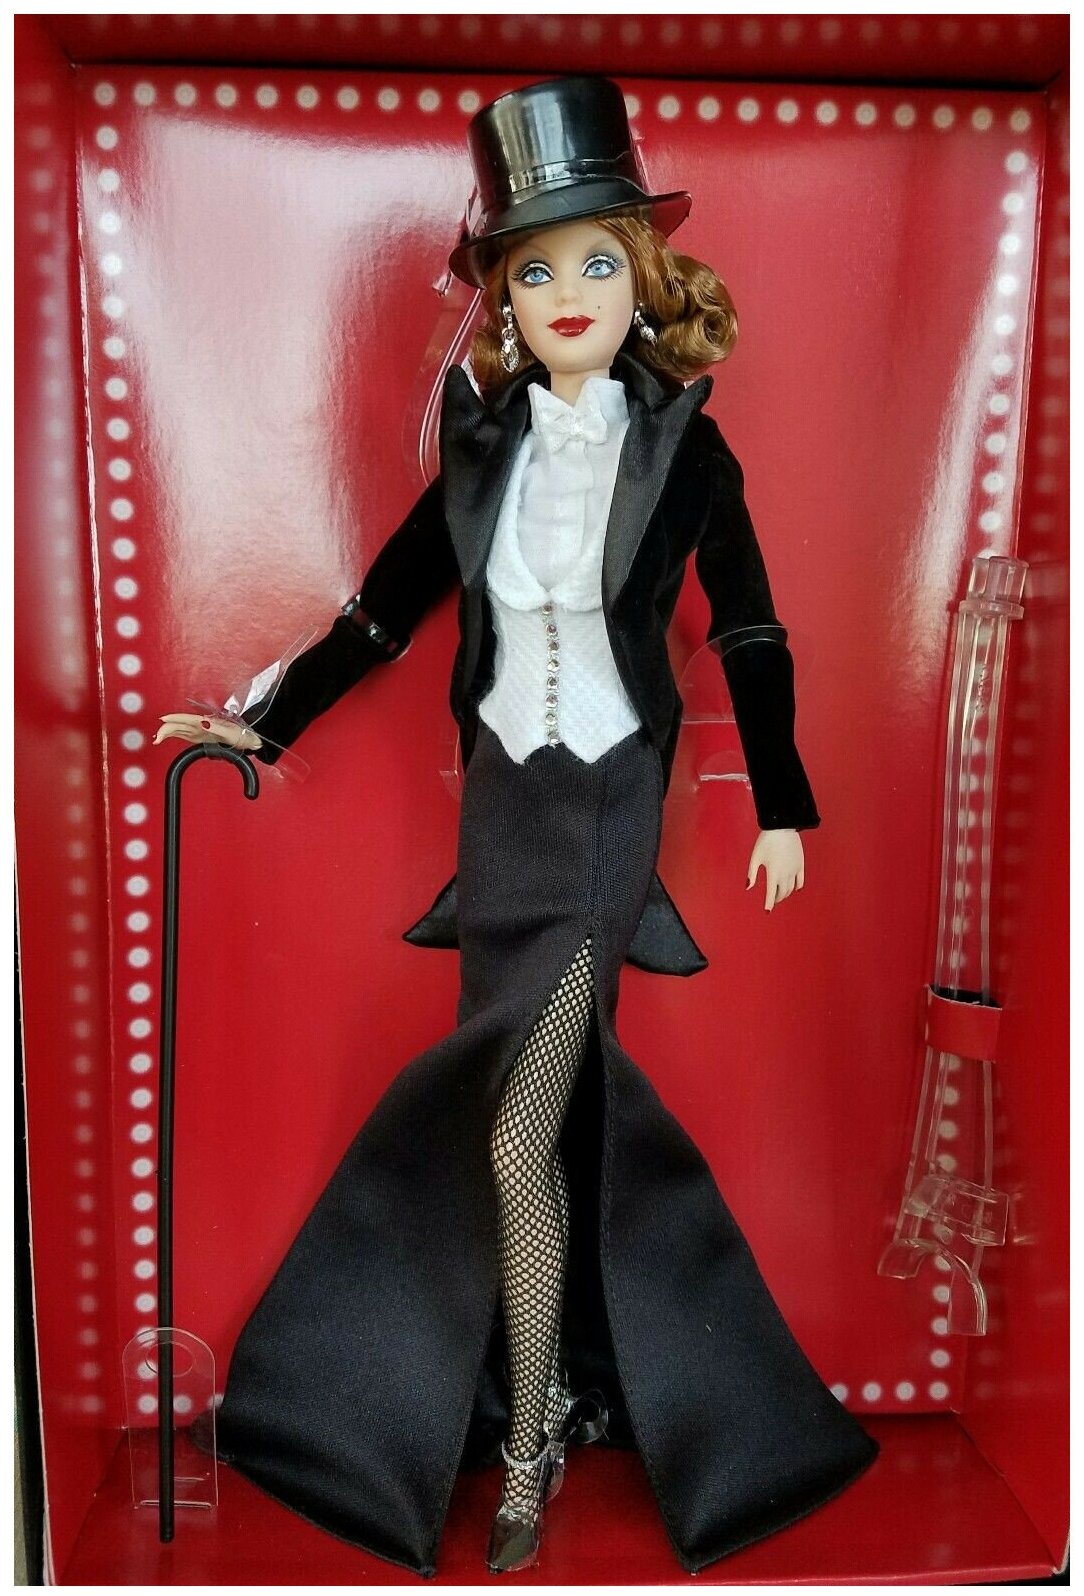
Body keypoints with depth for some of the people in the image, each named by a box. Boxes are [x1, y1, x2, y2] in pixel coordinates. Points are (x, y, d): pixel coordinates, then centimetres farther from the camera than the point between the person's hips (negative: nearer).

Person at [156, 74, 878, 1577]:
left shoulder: (684, 448, -3)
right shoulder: (486, 450, 5)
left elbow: (750, 635, 1)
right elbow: (383, 609, 9)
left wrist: (784, 808, 2)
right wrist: (266, 724, 5)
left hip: (612, 807, -3)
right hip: (502, 801, 4)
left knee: (518, 1139, -6)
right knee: (564, 1108, 14)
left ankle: (530, 1443, 15)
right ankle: (580, 1377, 35)